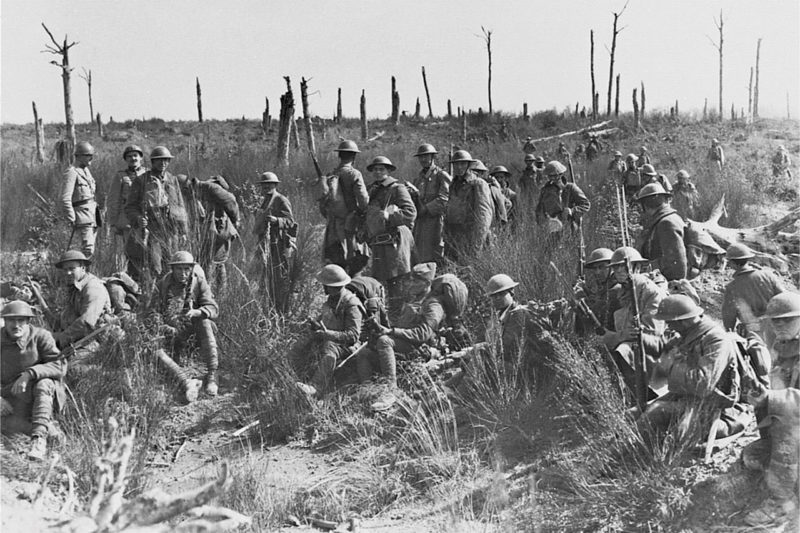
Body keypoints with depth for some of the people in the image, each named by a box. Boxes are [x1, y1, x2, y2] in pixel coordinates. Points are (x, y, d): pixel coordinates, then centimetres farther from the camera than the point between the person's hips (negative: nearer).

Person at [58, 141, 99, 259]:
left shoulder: (86, 171, 17)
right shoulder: (71, 173, -11)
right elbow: (64, 199, -17)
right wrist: (72, 220, -17)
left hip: (92, 220, 9)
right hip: (82, 220, -9)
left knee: (89, 251, 10)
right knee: (87, 250, -15)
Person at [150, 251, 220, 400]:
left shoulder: (199, 283, -1)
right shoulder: (162, 285, 1)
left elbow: (213, 309, -11)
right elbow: (154, 312, 0)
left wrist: (195, 312, -32)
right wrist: (162, 327, -22)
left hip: (193, 329, -1)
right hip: (171, 332, 1)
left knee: (206, 324, -34)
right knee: (155, 352, -30)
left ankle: (211, 376, -36)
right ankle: (186, 382, -49)